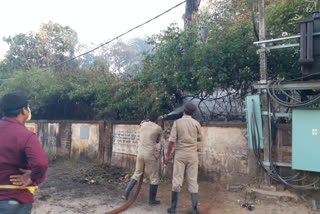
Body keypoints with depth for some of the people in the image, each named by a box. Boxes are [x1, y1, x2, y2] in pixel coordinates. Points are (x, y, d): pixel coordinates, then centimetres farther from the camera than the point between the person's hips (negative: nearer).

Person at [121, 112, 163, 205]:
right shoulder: (158, 128, -5)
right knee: (154, 178, 10)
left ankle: (126, 194, 17)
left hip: (140, 153, 5)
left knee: (137, 174, 21)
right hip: (150, 155, -5)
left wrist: (157, 120, 31)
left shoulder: (143, 124, 5)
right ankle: (152, 200, 18)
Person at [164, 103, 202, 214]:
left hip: (180, 154, -1)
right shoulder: (196, 123, 0)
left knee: (177, 180, 5)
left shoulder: (177, 122, -4)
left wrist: (167, 155, 0)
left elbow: (172, 140, -8)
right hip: (192, 154, 1)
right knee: (193, 181, 6)